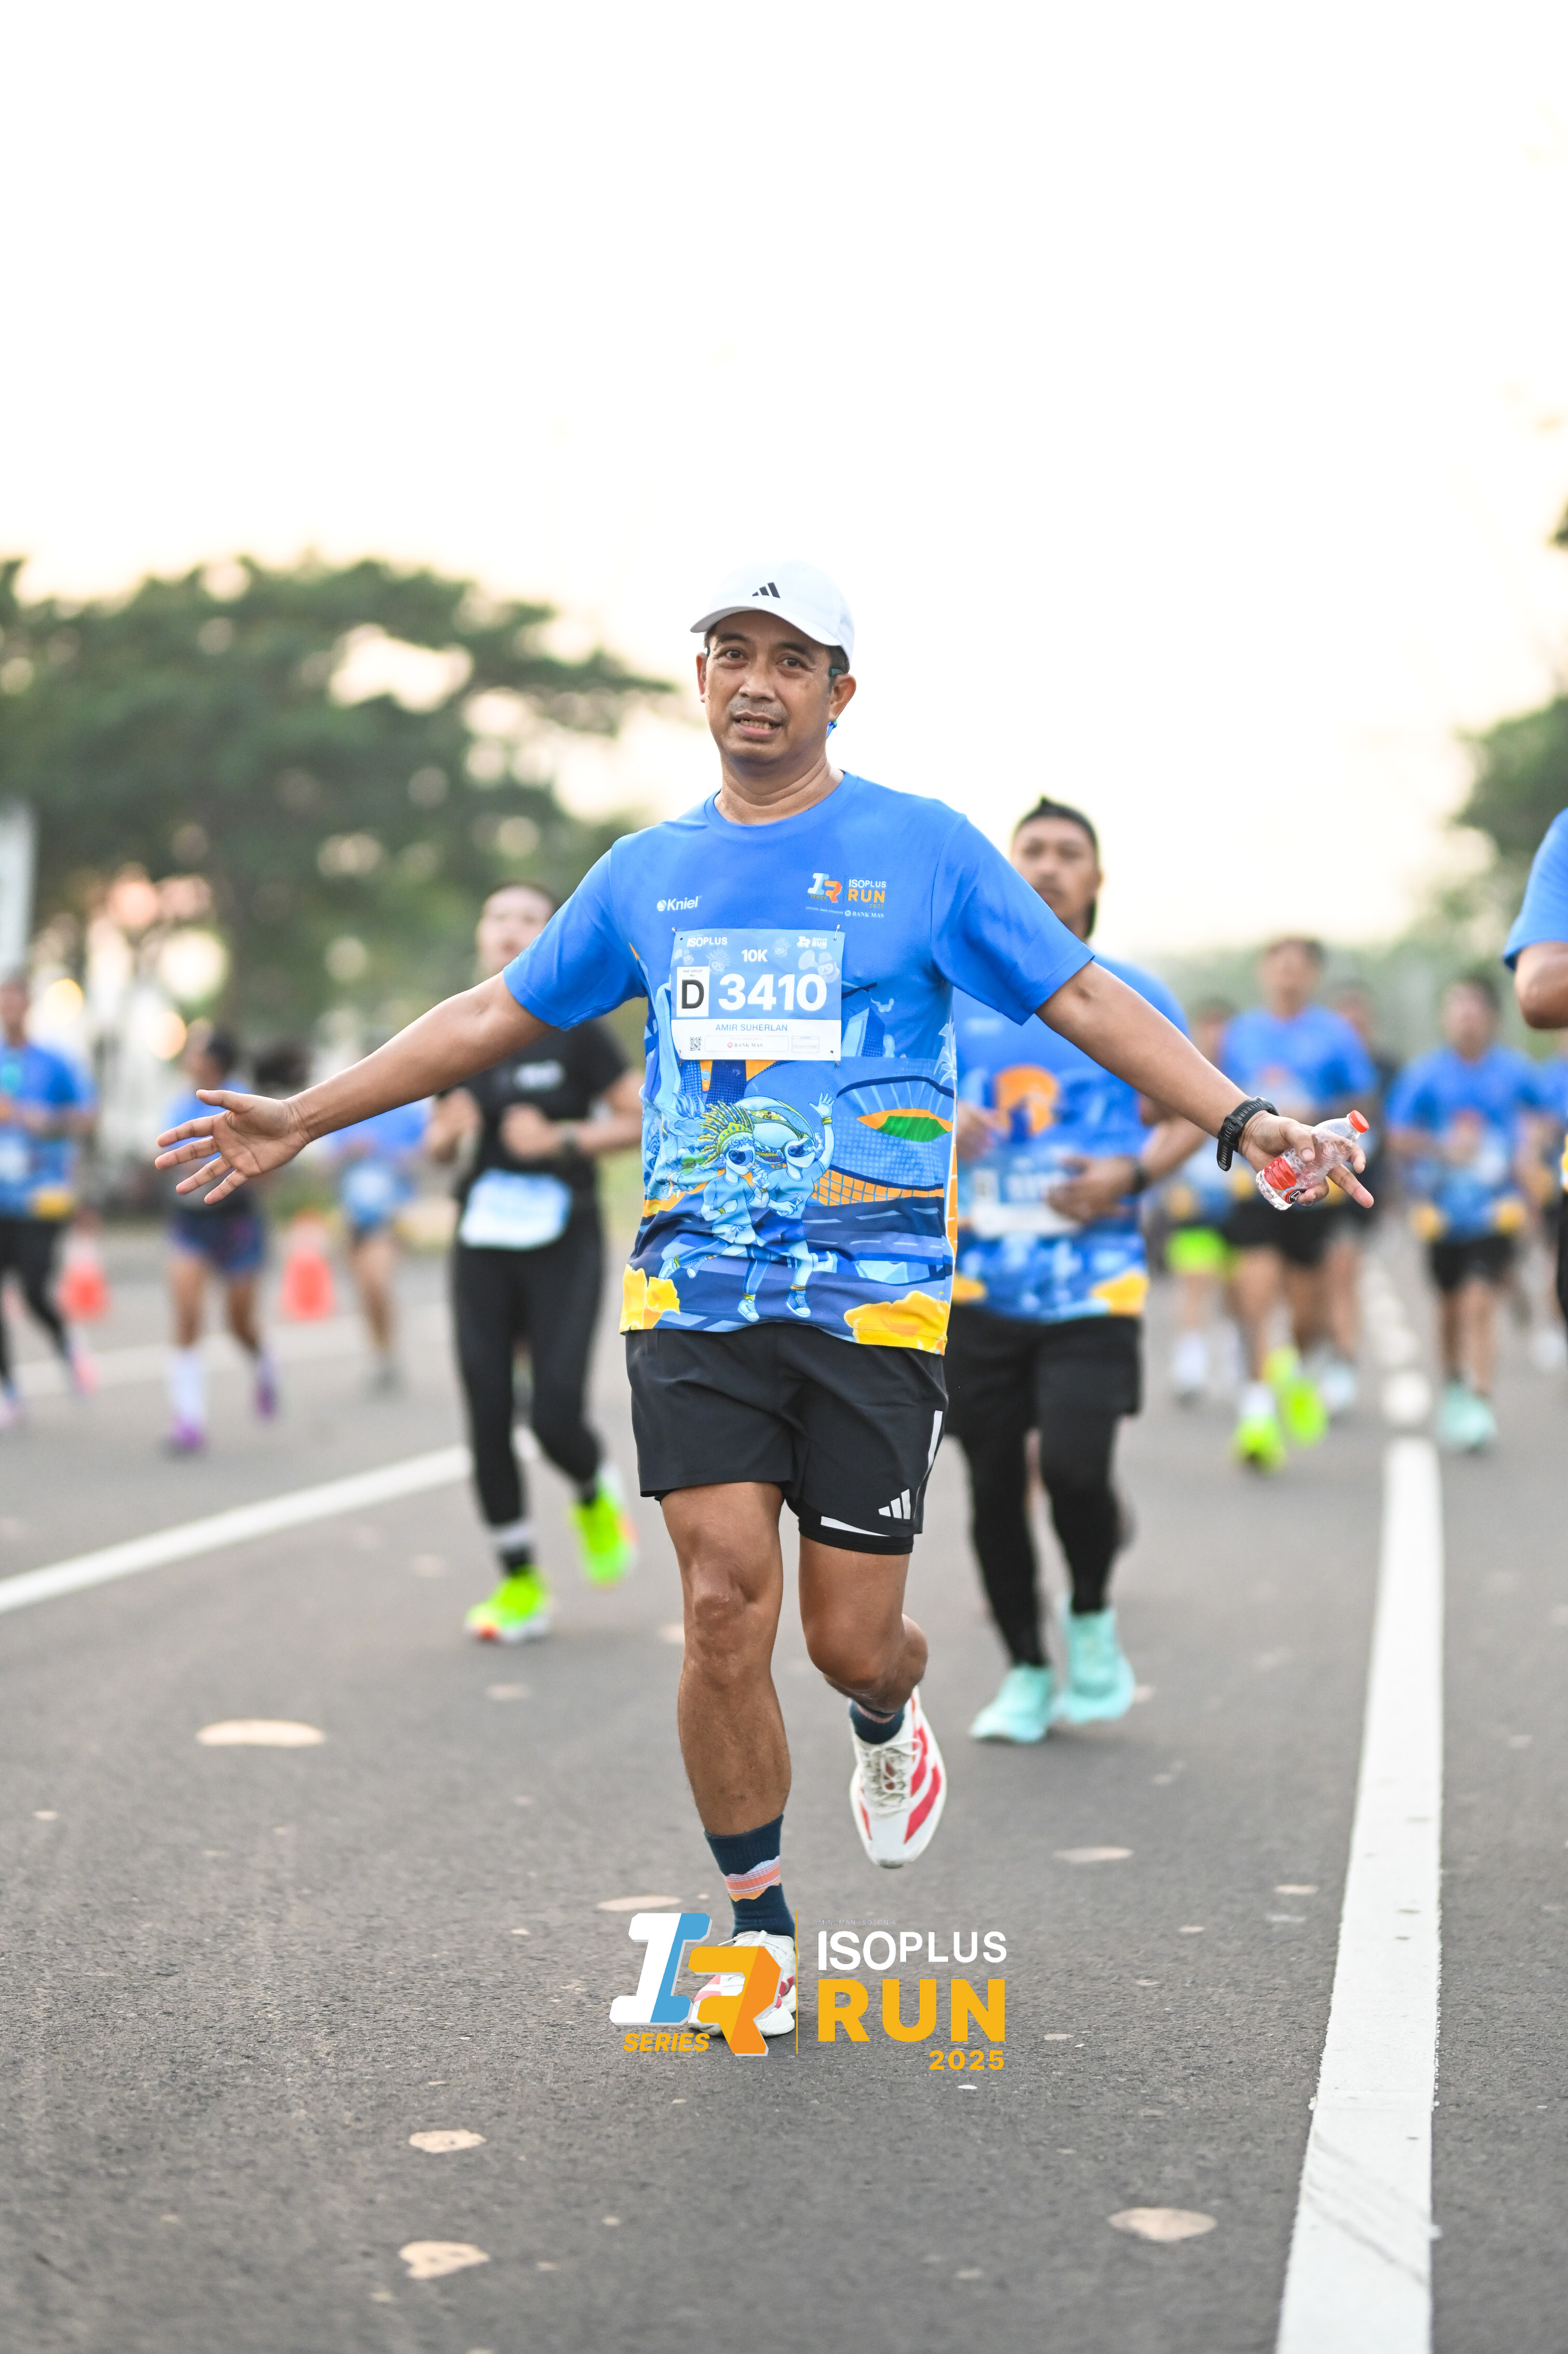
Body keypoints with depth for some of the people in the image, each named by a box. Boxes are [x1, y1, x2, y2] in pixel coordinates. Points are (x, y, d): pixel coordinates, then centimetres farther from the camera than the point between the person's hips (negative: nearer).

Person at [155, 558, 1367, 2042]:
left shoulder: (924, 848, 3)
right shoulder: (647, 871, 12)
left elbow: (1084, 999, 1)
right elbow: (495, 1016, 21)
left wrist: (1237, 1117, -13)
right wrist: (301, 1120, 21)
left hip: (873, 1295, -2)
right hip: (691, 1291, 2)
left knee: (851, 1637, -1)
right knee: (725, 1601, -10)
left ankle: (886, 1723, 38)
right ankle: (758, 1924, 9)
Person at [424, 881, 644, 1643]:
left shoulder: (575, 1030, -5)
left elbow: (642, 1120, -4)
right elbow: (438, 1143, 17)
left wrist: (562, 1138, -15)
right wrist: (446, 1132, -5)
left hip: (564, 1246, -4)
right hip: (482, 1245, 4)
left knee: (556, 1416, -13)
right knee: (488, 1418, 0)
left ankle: (595, 1495, 23)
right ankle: (521, 1586, 14)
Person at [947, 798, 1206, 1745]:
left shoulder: (1136, 998, 4)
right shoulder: (952, 995, 7)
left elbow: (1198, 1112, 10)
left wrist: (1135, 1174, -9)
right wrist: (935, 1132, -10)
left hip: (1095, 1282, -2)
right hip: (981, 1286, 2)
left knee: (1074, 1466, -17)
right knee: (994, 1487, 4)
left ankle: (1094, 1618, 13)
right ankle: (1027, 1674, 22)